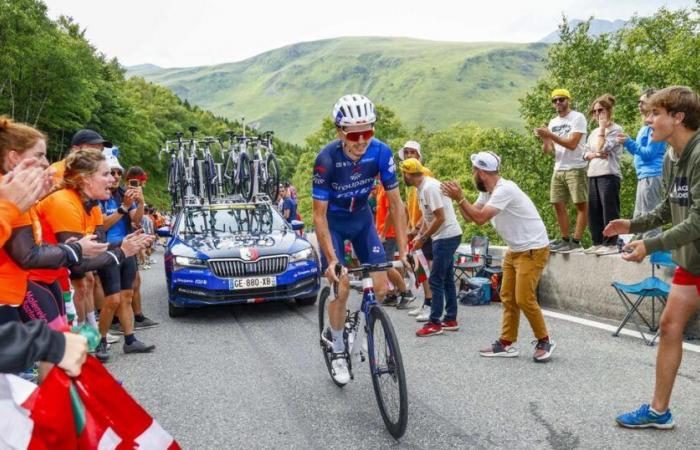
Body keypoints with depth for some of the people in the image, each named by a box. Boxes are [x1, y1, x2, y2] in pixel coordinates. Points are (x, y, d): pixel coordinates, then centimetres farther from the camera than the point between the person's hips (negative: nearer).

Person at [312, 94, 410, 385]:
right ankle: (338, 352, 9)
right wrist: (331, 259, -31)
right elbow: (319, 215, -25)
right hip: (333, 221, -3)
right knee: (341, 288, -12)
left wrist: (403, 251, -20)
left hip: (362, 218, 3)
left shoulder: (381, 152, -23)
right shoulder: (327, 159, -31)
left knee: (381, 288, -5)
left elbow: (395, 203, -16)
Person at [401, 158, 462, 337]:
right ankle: (451, 319, 22)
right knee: (446, 279, 14)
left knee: (435, 280, -6)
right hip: (446, 237, 10)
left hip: (446, 237, -10)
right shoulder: (422, 187, 10)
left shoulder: (430, 187, -20)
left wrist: (422, 238, -15)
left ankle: (434, 323, -1)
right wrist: (419, 235, 7)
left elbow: (440, 218, -22)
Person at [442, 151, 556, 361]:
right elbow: (470, 216, 6)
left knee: (524, 299, -10)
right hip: (514, 250, 10)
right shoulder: (488, 191, 6)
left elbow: (480, 218, -30)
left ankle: (544, 341, 6)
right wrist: (458, 197, -8)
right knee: (508, 297, 9)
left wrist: (459, 198, -23)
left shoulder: (504, 190, -24)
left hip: (533, 250, -10)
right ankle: (506, 343, 15)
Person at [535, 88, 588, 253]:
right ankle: (565, 240, 15)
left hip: (576, 169, -7)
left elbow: (572, 144, -16)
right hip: (558, 169, 7)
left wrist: (550, 135, -17)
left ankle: (576, 241, -7)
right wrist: (544, 139, -8)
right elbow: (547, 150, 12)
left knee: (581, 204, -5)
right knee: (558, 204, 7)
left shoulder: (577, 118, -5)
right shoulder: (553, 122, 15)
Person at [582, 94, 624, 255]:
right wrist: (594, 155, -5)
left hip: (609, 175, -8)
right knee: (593, 212, 9)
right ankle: (597, 242, 16)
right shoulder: (594, 132, 20)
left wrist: (602, 128, -7)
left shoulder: (615, 129, -3)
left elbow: (602, 148, -15)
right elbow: (585, 154, 16)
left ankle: (611, 244, -2)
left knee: (609, 211, -6)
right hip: (593, 175, 8)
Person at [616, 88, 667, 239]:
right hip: (644, 176, 10)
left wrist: (628, 142, -17)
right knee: (638, 219, 15)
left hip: (652, 176, -10)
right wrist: (627, 143, 9)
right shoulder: (646, 126, 18)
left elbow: (649, 153, -16)